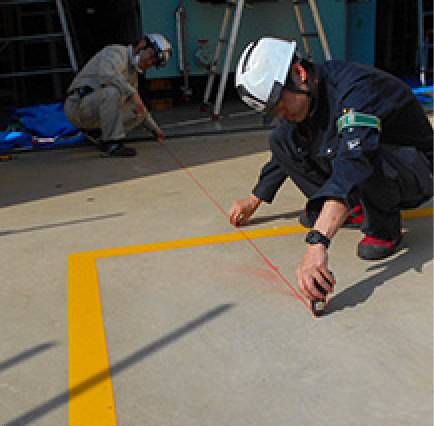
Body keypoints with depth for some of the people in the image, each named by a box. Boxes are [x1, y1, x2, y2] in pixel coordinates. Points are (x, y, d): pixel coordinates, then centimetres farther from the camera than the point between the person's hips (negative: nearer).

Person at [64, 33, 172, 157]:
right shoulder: (117, 52, -10)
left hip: (93, 112, 9)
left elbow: (138, 104, 30)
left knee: (139, 113, 5)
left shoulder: (133, 72, 18)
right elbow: (106, 74, -32)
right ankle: (111, 145, -25)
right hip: (78, 104, -9)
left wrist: (154, 128, 28)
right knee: (113, 90, -34)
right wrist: (132, 93, -32)